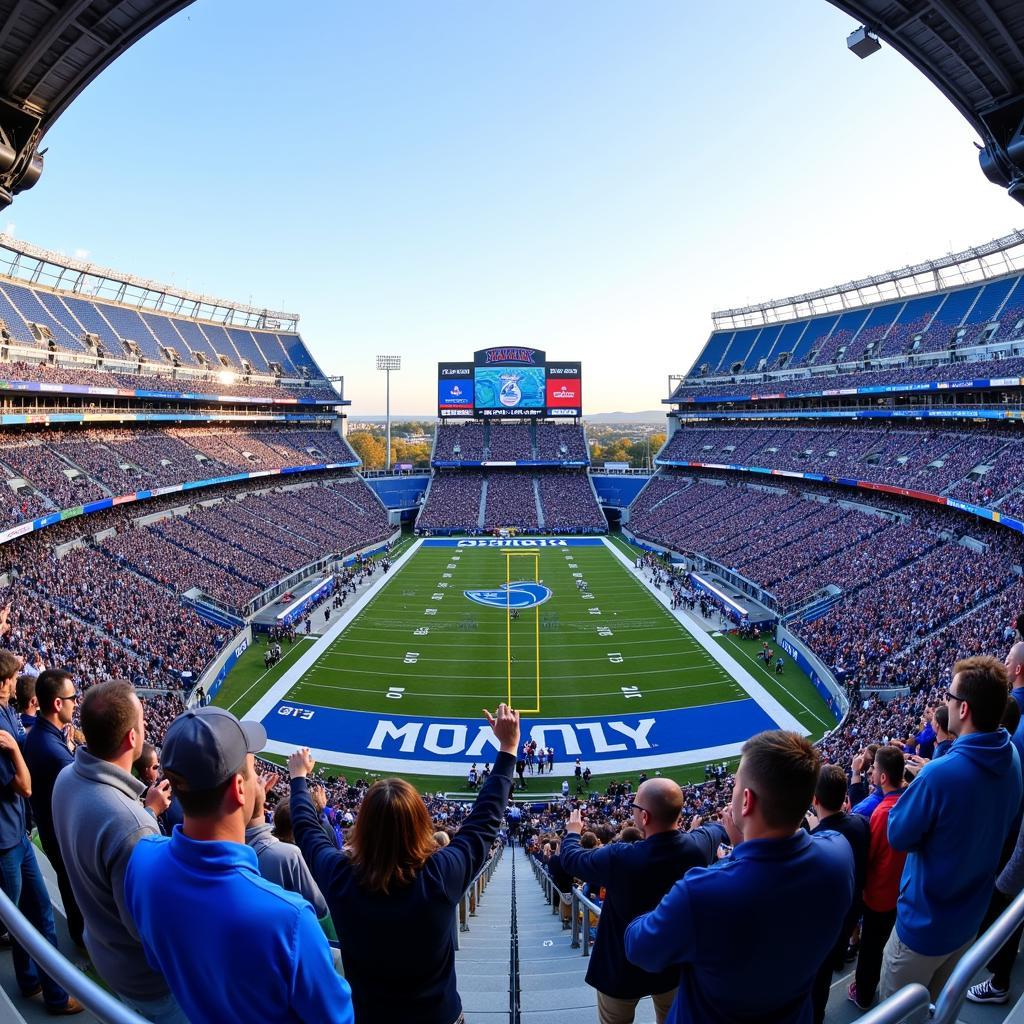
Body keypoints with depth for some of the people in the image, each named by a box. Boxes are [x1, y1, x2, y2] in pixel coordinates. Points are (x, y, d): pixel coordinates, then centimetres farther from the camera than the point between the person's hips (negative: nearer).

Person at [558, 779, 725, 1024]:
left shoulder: (619, 858, -32)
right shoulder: (699, 845, -21)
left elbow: (570, 858, -12)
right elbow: (719, 830, 6)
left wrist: (572, 832, 9)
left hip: (623, 968, -4)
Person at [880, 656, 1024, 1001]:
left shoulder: (940, 774, -34)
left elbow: (898, 837, -20)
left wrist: (914, 785, -7)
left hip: (925, 923, -7)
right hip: (971, 917, 7)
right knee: (938, 1005, 28)